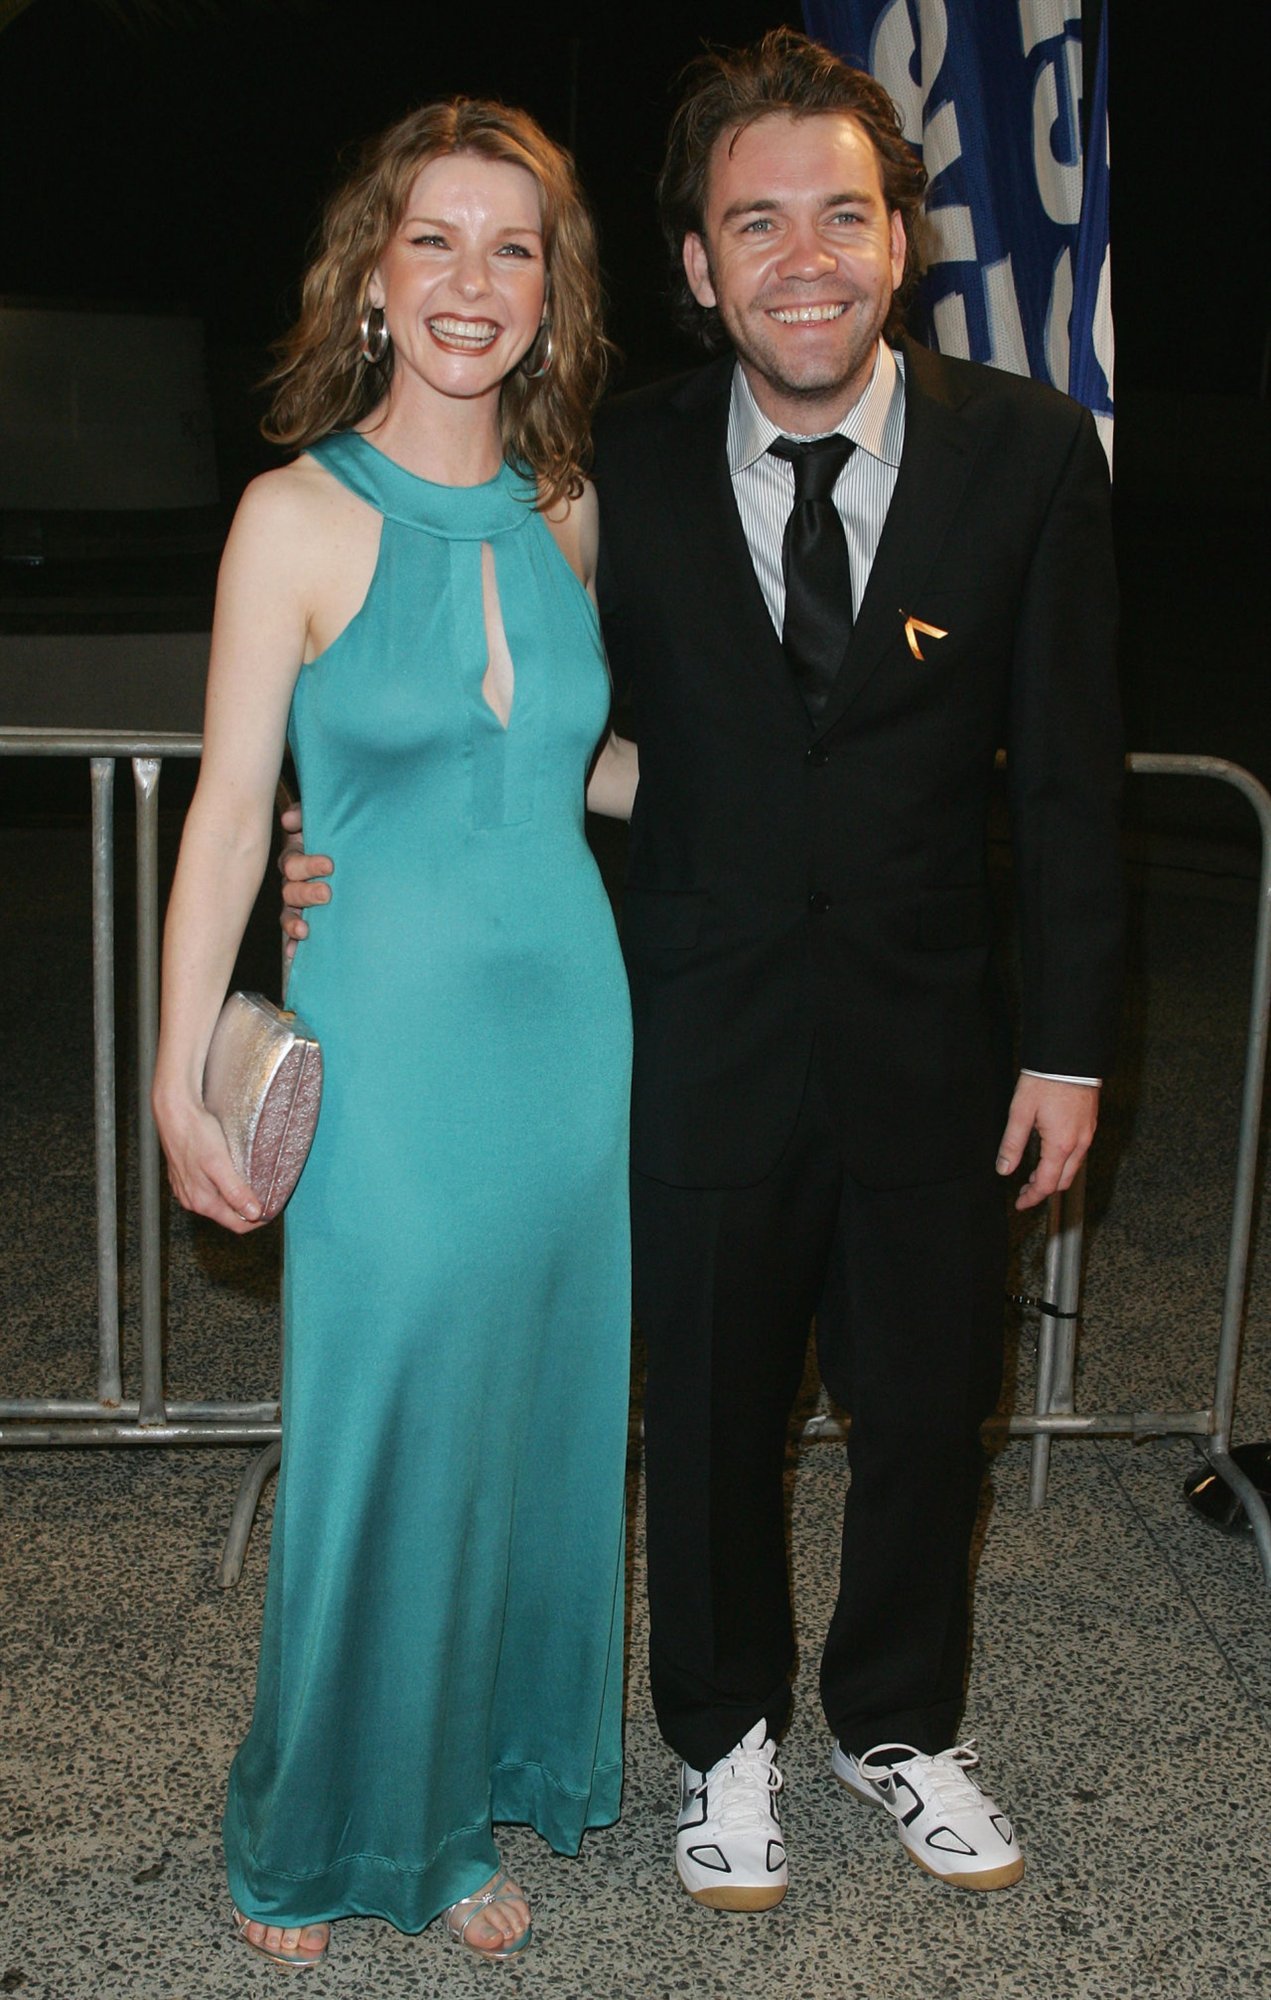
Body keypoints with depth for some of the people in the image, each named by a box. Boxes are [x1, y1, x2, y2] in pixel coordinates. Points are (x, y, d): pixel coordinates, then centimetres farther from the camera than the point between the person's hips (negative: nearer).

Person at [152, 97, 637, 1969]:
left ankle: (476, 1805, 37)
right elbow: (231, 806, -7)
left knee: (537, 1428, 14)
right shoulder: (299, 517, -8)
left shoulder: (569, 520, 5)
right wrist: (182, 1076, -7)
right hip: (390, 1046, -4)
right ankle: (321, 1829, 31)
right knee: (375, 1443, 6)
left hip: (568, 1029, 5)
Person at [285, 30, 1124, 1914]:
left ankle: (899, 1726, 43)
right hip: (708, 1041, 0)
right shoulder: (623, 468, -6)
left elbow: (1067, 769, -3)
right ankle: (726, 1739, 40)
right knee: (713, 1416, 15)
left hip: (930, 1036, 1)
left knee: (928, 1409, 16)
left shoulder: (1028, 450, -7)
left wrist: (1068, 1044, -3)